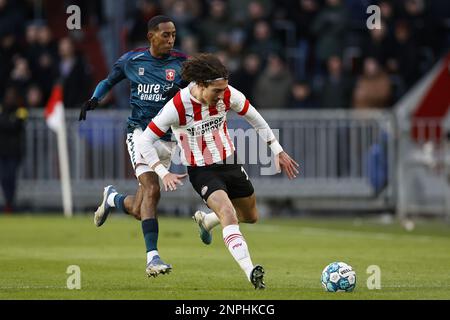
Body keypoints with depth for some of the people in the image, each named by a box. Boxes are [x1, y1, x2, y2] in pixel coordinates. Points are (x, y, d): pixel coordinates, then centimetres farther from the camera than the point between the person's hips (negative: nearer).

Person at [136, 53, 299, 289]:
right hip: (201, 171, -5)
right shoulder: (177, 107, -27)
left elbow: (254, 117, 3)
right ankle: (250, 271, -38)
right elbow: (144, 141, -19)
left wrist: (278, 151, 6)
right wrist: (163, 174, -27)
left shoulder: (228, 95, -16)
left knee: (250, 216, 20)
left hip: (230, 163, 6)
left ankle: (206, 220, 49)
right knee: (228, 214, -28)